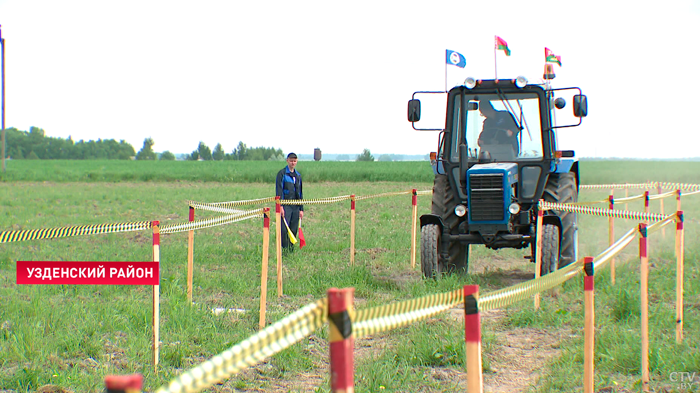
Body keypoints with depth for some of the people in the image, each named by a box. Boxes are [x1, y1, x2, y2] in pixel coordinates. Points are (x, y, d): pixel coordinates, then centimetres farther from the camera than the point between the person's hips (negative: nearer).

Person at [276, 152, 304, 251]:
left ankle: (291, 249, 11)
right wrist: (280, 206, -15)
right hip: (286, 206, -6)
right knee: (284, 229, -13)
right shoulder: (282, 173, -1)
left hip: (296, 206, 6)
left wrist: (301, 209, 15)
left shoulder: (298, 175, 18)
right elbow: (278, 191, -7)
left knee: (294, 230, 4)